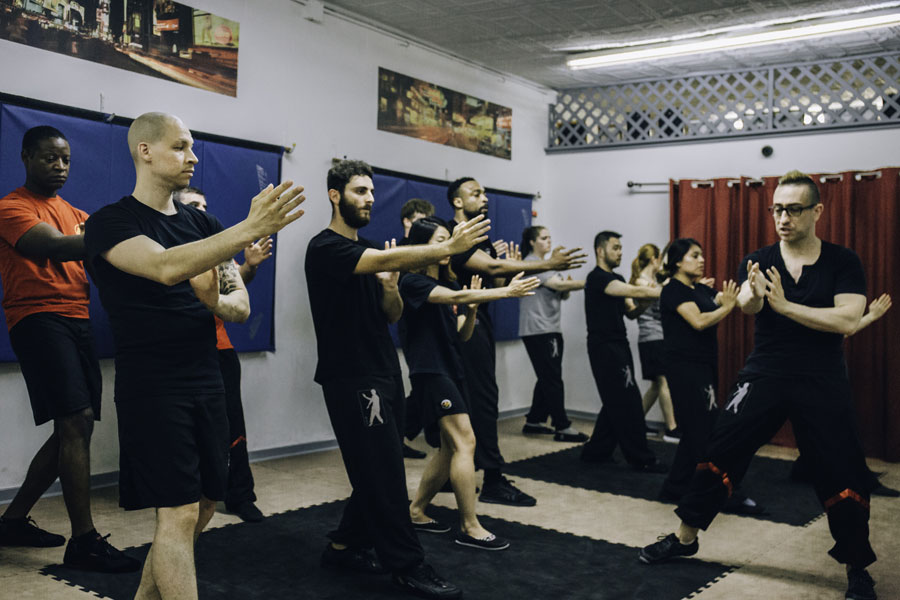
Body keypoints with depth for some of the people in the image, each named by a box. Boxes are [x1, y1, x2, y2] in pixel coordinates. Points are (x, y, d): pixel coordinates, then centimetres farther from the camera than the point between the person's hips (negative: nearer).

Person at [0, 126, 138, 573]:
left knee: (74, 428, 9)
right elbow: (57, 247, -20)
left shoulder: (74, 213, 23)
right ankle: (83, 541, -13)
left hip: (77, 322, 8)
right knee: (76, 421, -17)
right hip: (39, 320, -8)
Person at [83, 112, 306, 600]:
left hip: (206, 381, 7)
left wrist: (220, 301, -15)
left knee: (204, 505, 13)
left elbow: (237, 307, 9)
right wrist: (249, 229, -38)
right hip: (151, 388, -7)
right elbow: (166, 267, -29)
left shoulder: (200, 223, 12)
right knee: (179, 513, -9)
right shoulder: (110, 222, -8)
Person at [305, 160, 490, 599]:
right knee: (384, 474, -5)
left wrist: (390, 286, -8)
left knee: (375, 472, 12)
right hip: (351, 378, -9)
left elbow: (393, 315, 12)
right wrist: (448, 247, -36)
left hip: (380, 374, 9)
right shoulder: (326, 247, -11)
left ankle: (344, 546, 27)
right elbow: (388, 258, -28)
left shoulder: (369, 251, 16)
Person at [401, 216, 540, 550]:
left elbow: (462, 335, 13)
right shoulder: (413, 282, -9)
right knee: (464, 442, -14)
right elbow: (456, 297, -25)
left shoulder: (445, 283, 16)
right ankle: (469, 528, -8)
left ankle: (416, 511, 23)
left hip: (451, 369, 9)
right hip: (429, 370, -9)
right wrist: (506, 292, -31)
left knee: (449, 448, 10)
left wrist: (472, 308, -6)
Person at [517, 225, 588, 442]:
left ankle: (534, 421, 19)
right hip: (538, 330, -10)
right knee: (553, 379, -9)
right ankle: (562, 428, -8)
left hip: (550, 329, 10)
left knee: (547, 378, 11)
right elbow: (558, 284, -21)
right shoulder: (531, 264, -9)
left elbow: (562, 294, 17)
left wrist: (567, 288, -6)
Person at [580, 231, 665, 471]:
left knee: (616, 403, 12)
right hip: (604, 347, -10)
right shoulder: (597, 278, -14)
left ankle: (596, 452, 20)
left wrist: (644, 304, -8)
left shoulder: (616, 279, 17)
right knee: (628, 403, -8)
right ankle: (641, 459, -1)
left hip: (618, 346, 10)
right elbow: (634, 291, -25)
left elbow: (630, 312, 12)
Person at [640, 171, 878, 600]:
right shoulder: (759, 261, 0)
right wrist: (753, 294, -44)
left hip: (823, 385, -1)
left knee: (843, 479, -1)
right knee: (718, 457, 0)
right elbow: (746, 306, -20)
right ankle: (685, 538, 18)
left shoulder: (843, 263, -2)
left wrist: (785, 305, -21)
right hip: (764, 378, 1)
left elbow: (846, 321, -15)